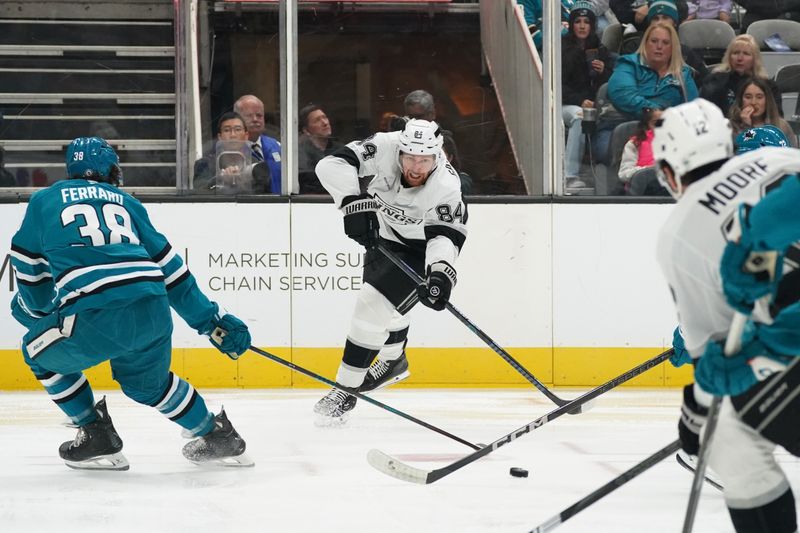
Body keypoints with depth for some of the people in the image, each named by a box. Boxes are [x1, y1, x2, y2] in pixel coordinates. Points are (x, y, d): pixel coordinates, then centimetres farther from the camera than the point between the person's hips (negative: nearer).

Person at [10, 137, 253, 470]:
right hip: (153, 314, 4)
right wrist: (212, 319, 28)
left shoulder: (45, 200, 19)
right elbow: (170, 267, 24)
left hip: (94, 318, -4)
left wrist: (32, 309, 45)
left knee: (40, 354, 25)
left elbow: (29, 269, 24)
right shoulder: (126, 203, 26)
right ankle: (217, 436, 33)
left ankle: (96, 438, 20)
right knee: (146, 382, 33)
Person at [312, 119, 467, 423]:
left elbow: (445, 234, -39)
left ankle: (347, 390, -8)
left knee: (374, 306, -18)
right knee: (385, 302, 25)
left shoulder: (446, 187, -34)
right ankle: (393, 361, 56)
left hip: (418, 249, -5)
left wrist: (441, 273, -57)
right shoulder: (384, 148, -30)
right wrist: (354, 202, -45)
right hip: (382, 231, 5)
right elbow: (333, 165, -33)